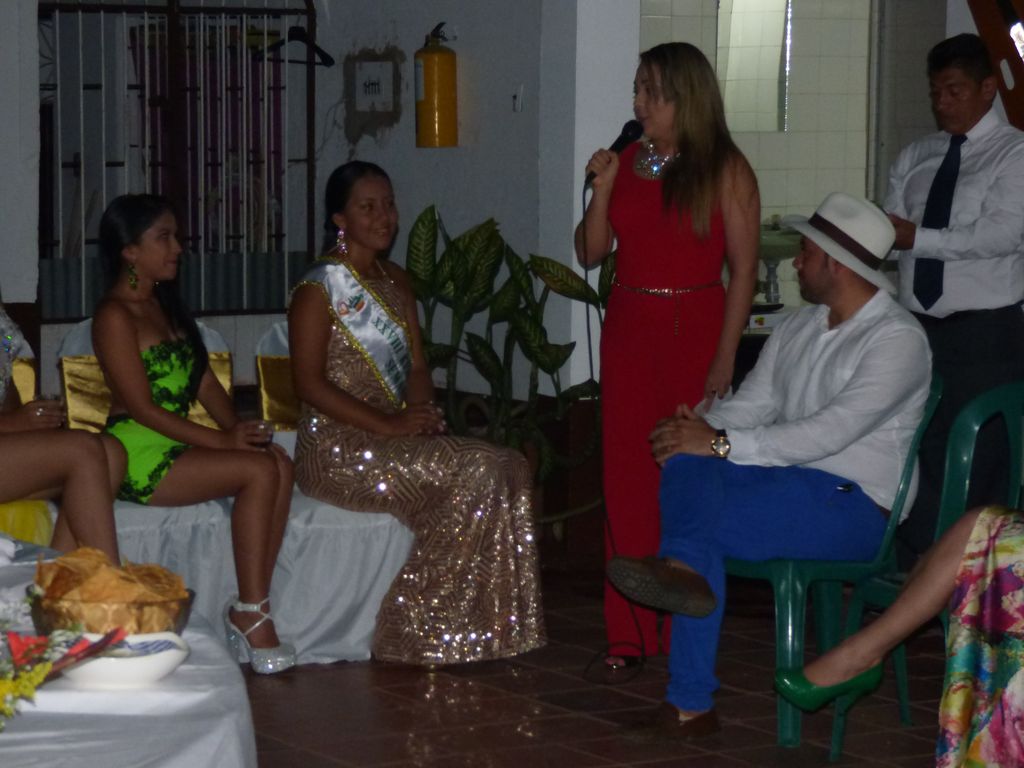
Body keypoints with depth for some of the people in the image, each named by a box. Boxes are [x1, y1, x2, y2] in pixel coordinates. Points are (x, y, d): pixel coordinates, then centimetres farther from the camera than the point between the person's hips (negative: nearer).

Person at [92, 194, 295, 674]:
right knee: (260, 470, -23)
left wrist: (237, 429, -4)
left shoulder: (164, 306, 18)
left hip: (174, 445, 8)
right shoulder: (115, 315, -10)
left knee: (281, 465, -15)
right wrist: (221, 440, -19)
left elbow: (203, 381, 15)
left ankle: (252, 611, -18)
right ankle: (251, 614, -18)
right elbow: (141, 407, -16)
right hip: (137, 456, -8)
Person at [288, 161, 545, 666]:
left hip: (396, 435, 7)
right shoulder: (319, 288, -6)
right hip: (338, 448, -7)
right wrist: (388, 425, -19)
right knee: (473, 474, -25)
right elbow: (309, 383, -13)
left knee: (509, 467, -16)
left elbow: (416, 364, 15)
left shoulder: (396, 282, 18)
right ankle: (423, 633, -16)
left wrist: (421, 410, -8)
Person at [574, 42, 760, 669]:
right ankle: (630, 633, 8)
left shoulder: (726, 169, -4)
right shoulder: (627, 161, 10)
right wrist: (603, 188, -5)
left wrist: (725, 358, -13)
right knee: (627, 478, 3)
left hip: (695, 330, -4)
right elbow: (591, 253, 11)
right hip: (629, 329, 5)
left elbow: (744, 269, -7)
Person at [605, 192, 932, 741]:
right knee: (687, 462, -25)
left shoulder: (897, 339, -9)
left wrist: (722, 443, -24)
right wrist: (701, 427, -12)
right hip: (785, 483, 7)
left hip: (853, 505, -7)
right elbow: (750, 405, 12)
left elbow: (831, 430, -20)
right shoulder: (796, 330, 18)